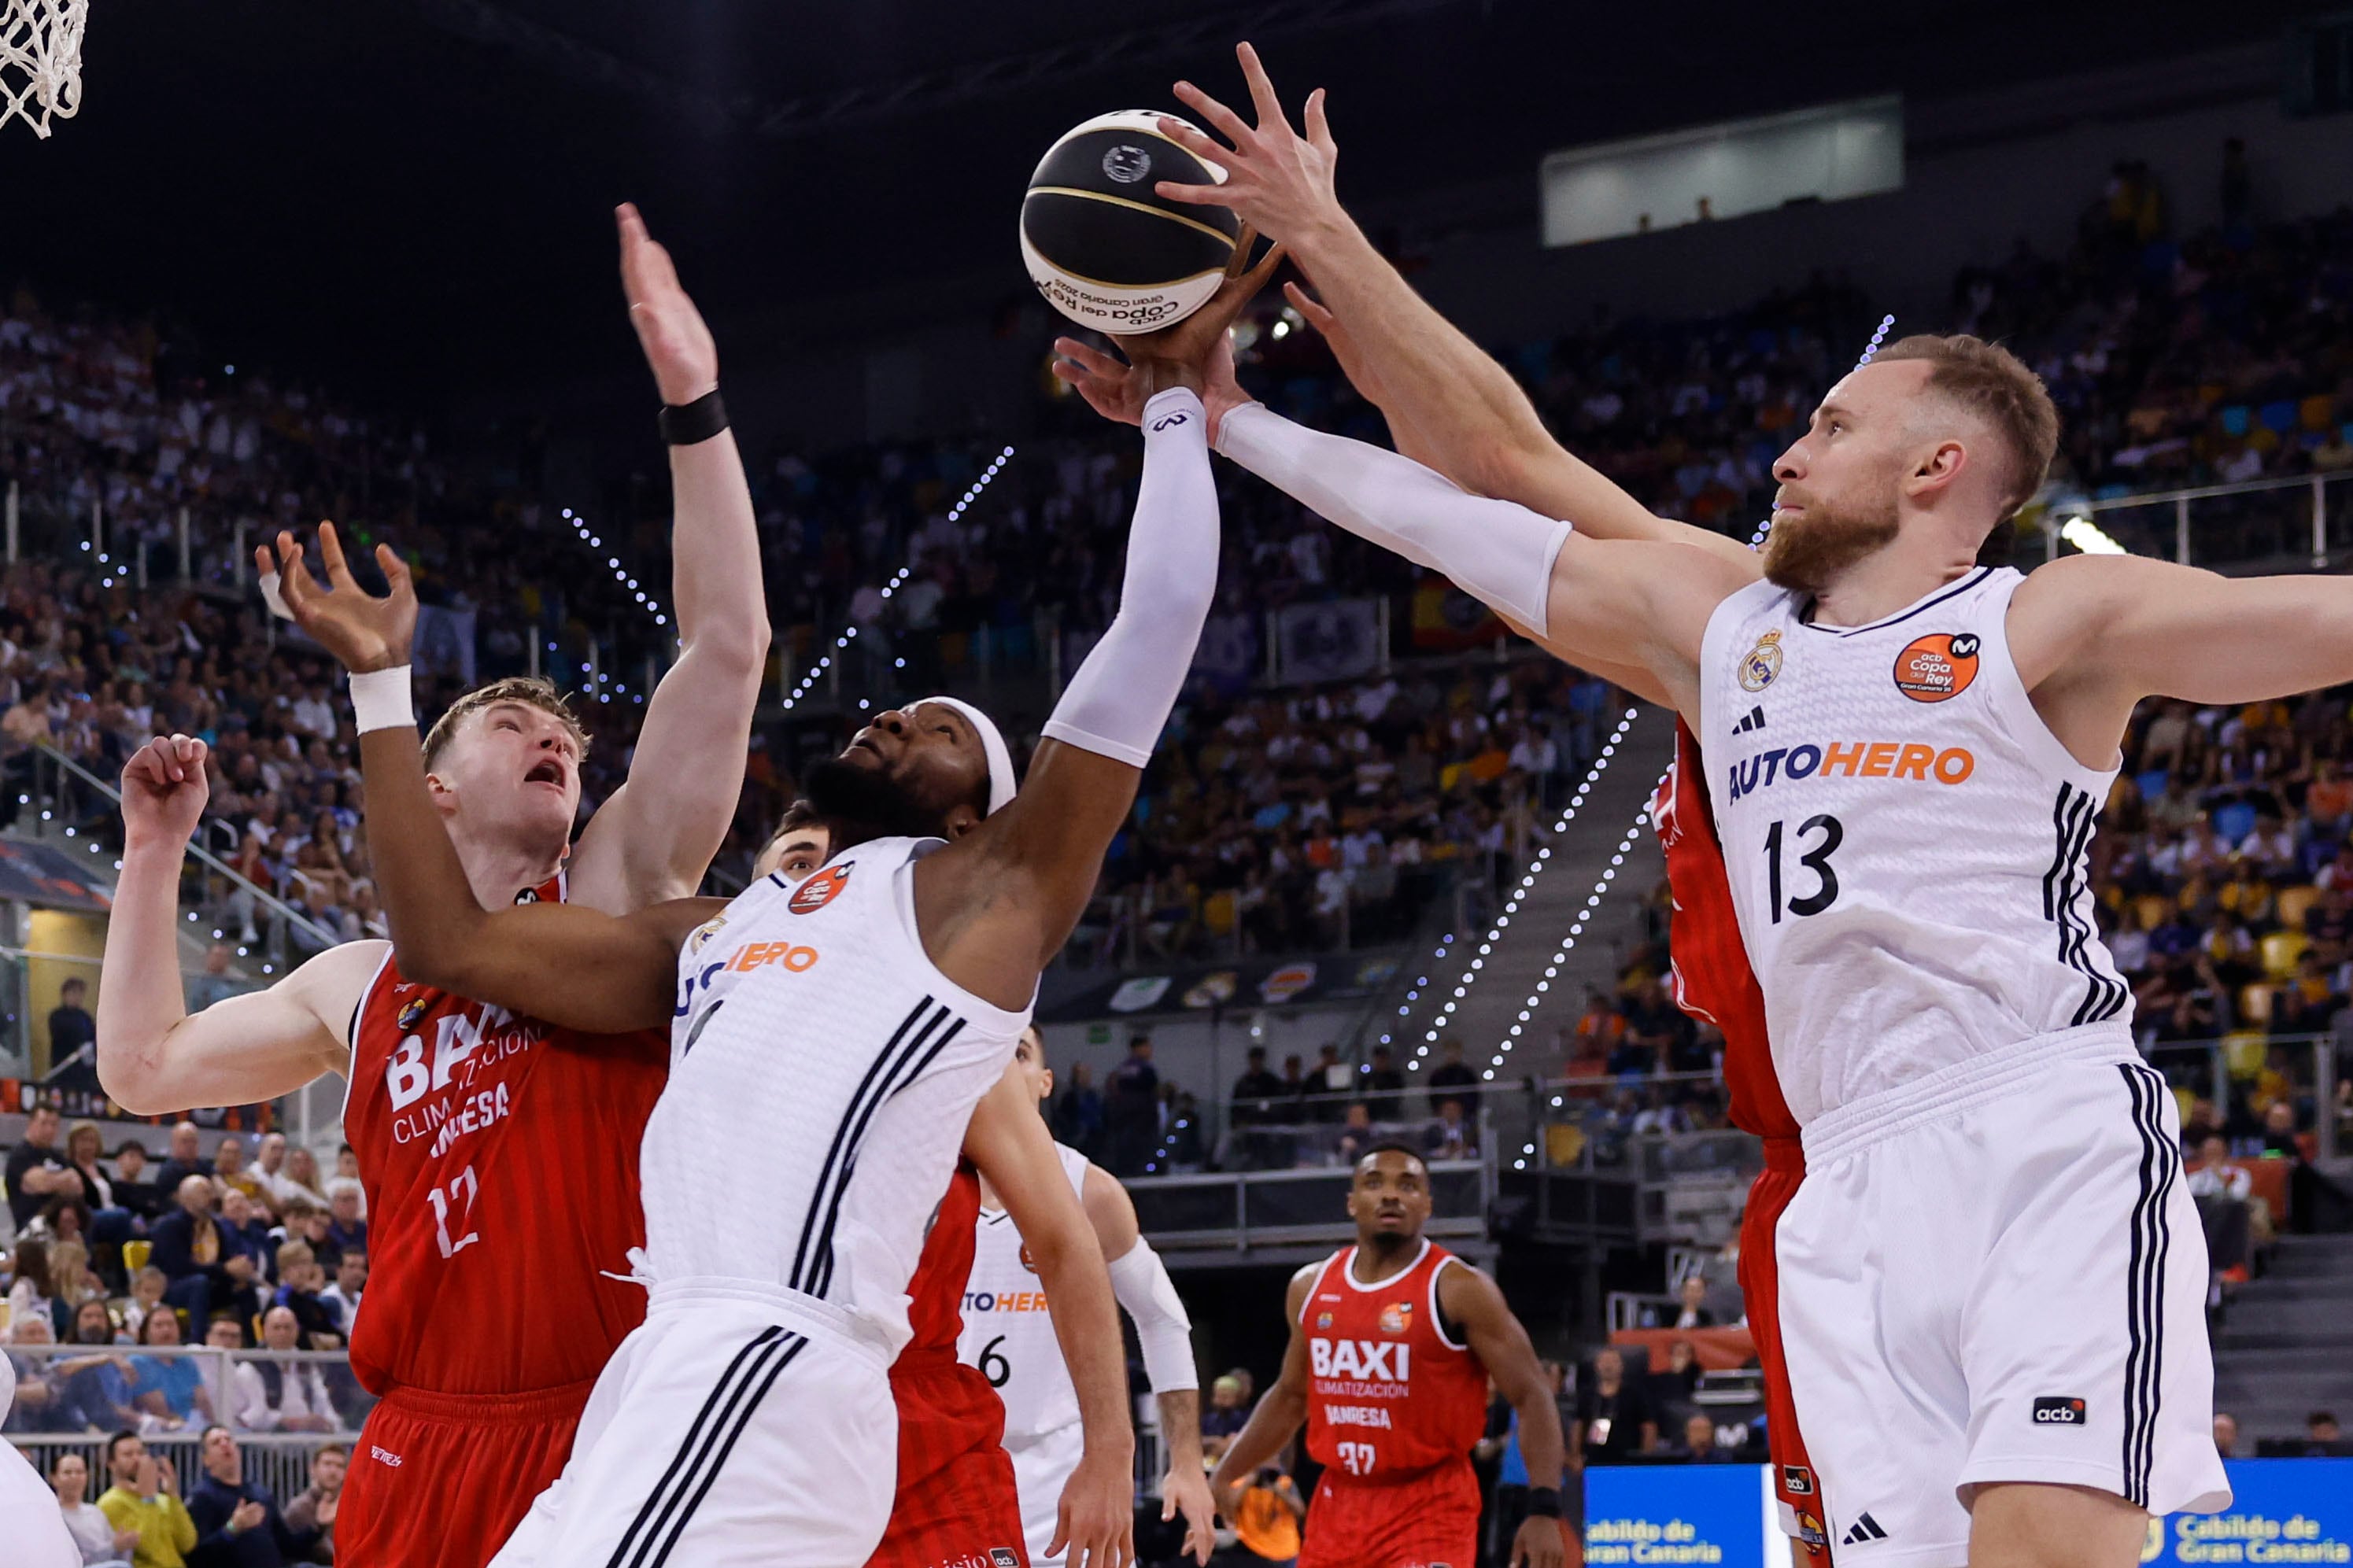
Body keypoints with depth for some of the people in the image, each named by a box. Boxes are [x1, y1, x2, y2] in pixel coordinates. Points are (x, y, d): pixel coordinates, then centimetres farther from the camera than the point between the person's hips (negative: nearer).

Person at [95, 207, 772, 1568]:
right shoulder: (359, 986, 20)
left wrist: (693, 401, -6)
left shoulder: (618, 886, 8)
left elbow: (728, 645, -1)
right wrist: (155, 854, 22)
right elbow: (144, 1068, 26)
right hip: (425, 1450, 4)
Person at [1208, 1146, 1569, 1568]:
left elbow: (1532, 1396, -11)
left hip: (1430, 1511, -6)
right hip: (1339, 1504, 6)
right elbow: (1290, 1396, 22)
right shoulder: (1310, 1287, 7)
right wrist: (1224, 1476, 17)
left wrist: (1544, 1508, -22)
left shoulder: (1459, 1289, -10)